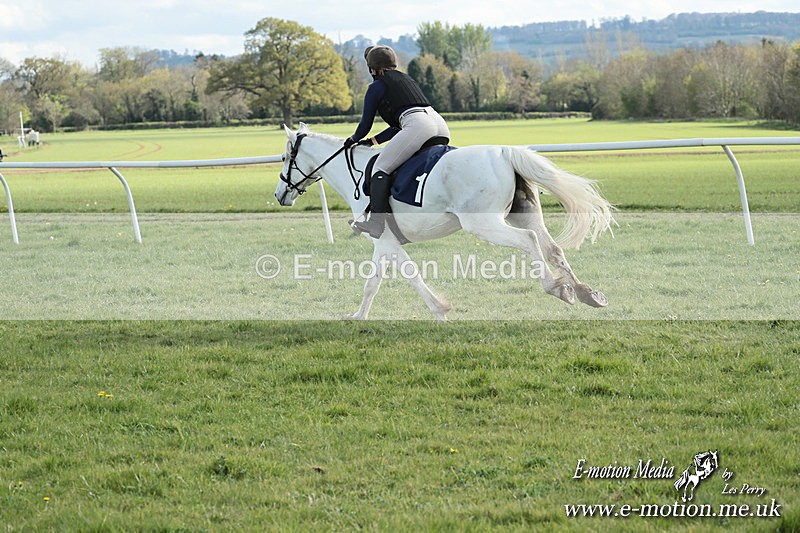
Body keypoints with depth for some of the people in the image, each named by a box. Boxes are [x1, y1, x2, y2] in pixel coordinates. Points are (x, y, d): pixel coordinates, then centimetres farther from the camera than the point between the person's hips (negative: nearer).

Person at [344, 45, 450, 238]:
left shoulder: (377, 86, 13)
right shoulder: (407, 79, 35)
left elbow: (366, 123, 19)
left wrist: (353, 140, 40)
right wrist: (374, 141, 41)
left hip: (418, 126, -8)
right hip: (441, 123, 8)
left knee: (381, 167, -5)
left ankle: (376, 223, -18)